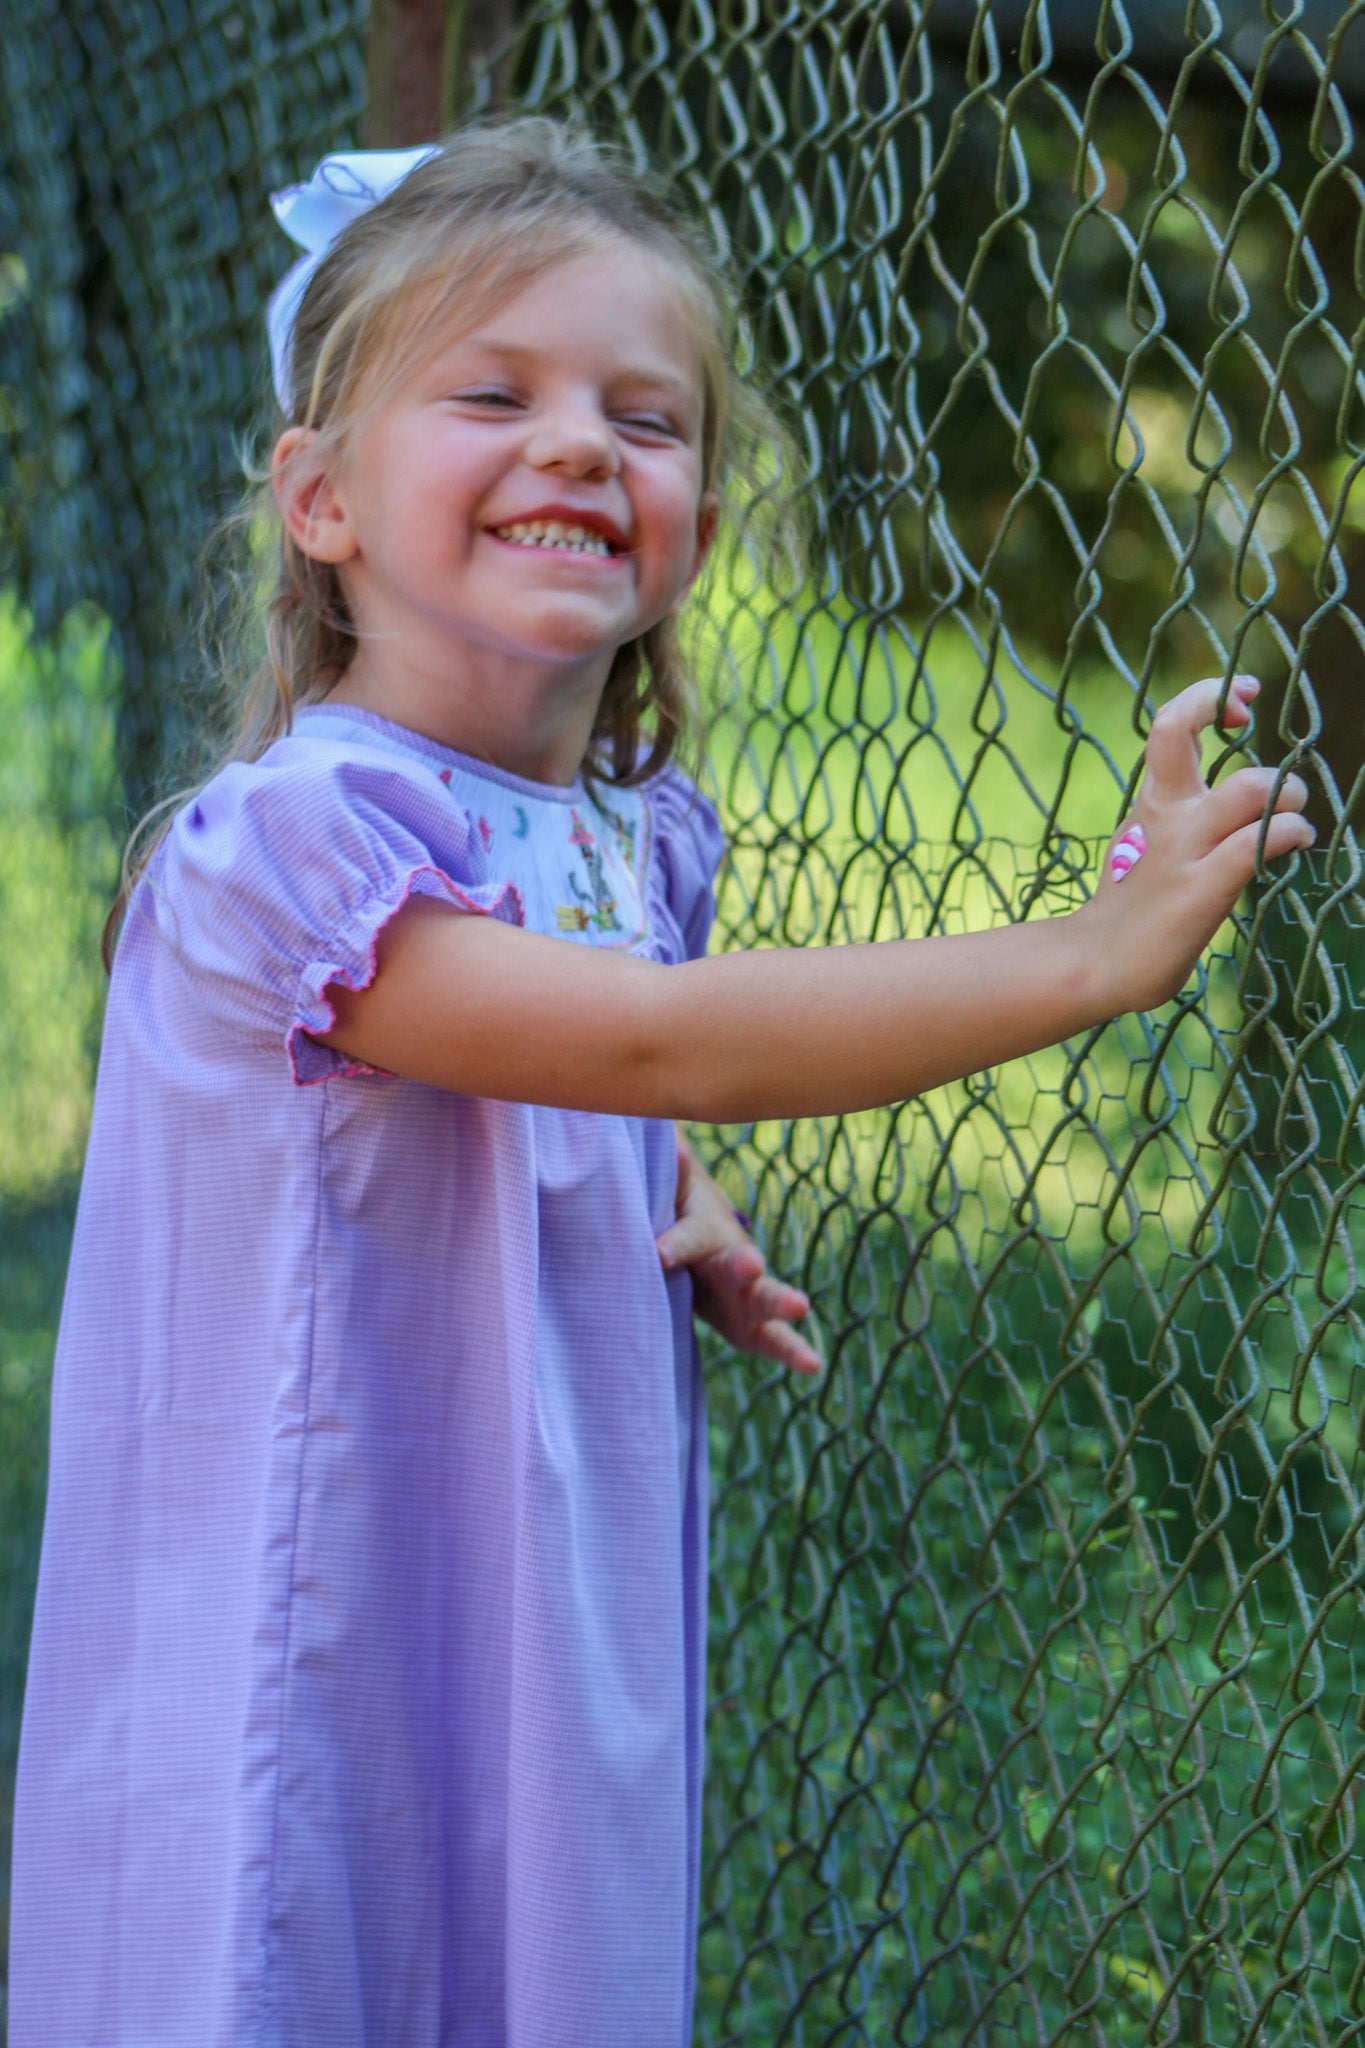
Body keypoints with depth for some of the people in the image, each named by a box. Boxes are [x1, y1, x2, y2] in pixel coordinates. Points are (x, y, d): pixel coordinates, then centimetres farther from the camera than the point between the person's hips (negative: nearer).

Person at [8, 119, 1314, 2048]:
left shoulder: (650, 837, 5)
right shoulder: (289, 833, -19)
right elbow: (651, 1037, -30)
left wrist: (692, 1218, 1)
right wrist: (1093, 950, -31)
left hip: (575, 1649, 7)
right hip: (314, 1664, -7)